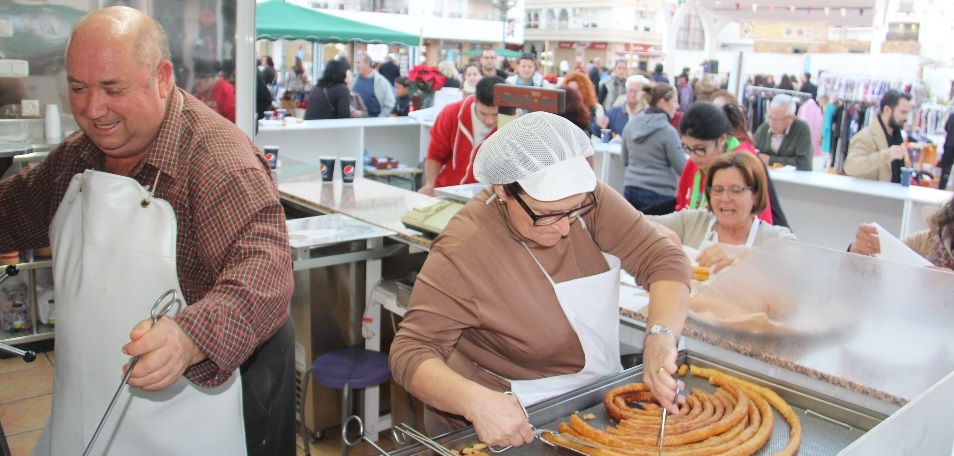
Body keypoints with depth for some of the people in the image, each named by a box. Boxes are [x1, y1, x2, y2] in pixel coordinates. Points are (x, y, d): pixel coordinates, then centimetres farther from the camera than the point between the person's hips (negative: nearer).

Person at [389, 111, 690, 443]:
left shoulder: (588, 198, -10)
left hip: (598, 401, 3)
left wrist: (660, 339, -29)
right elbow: (411, 352, -20)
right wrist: (476, 401, -38)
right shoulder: (464, 251, -22)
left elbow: (665, 260, -12)